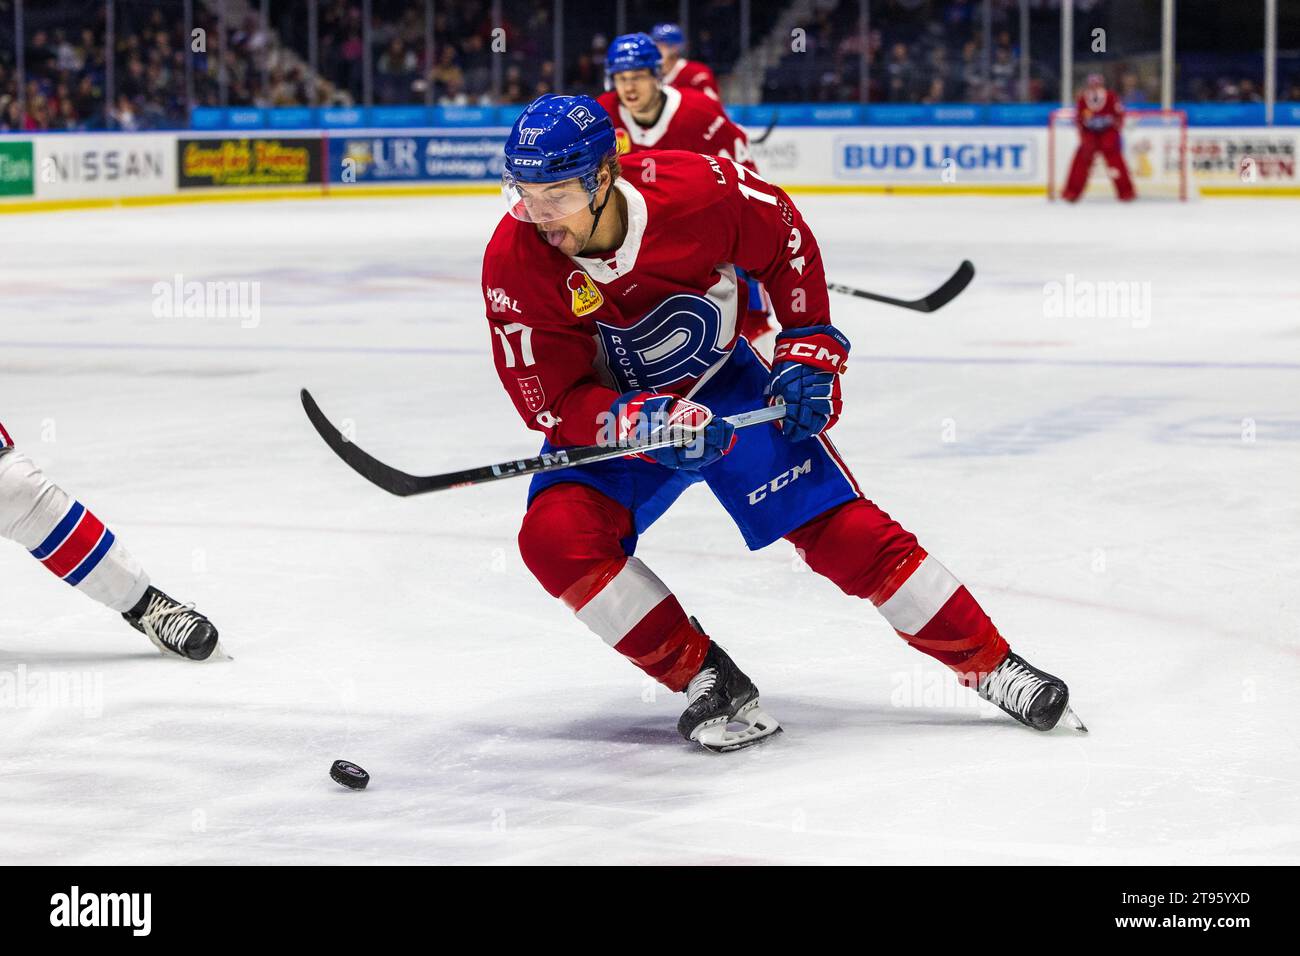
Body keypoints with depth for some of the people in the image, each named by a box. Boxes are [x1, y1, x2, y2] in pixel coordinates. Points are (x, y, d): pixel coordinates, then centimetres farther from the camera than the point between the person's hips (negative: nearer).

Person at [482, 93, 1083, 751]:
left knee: (843, 530, -8)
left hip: (724, 384, 0)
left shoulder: (694, 189, -27)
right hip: (610, 414, 0)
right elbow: (552, 404, -21)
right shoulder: (515, 263, -26)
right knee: (555, 536, -25)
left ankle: (988, 663, 6)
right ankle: (707, 680, -12)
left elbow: (783, 238, -5)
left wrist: (808, 352, -6)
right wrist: (650, 423, -37)